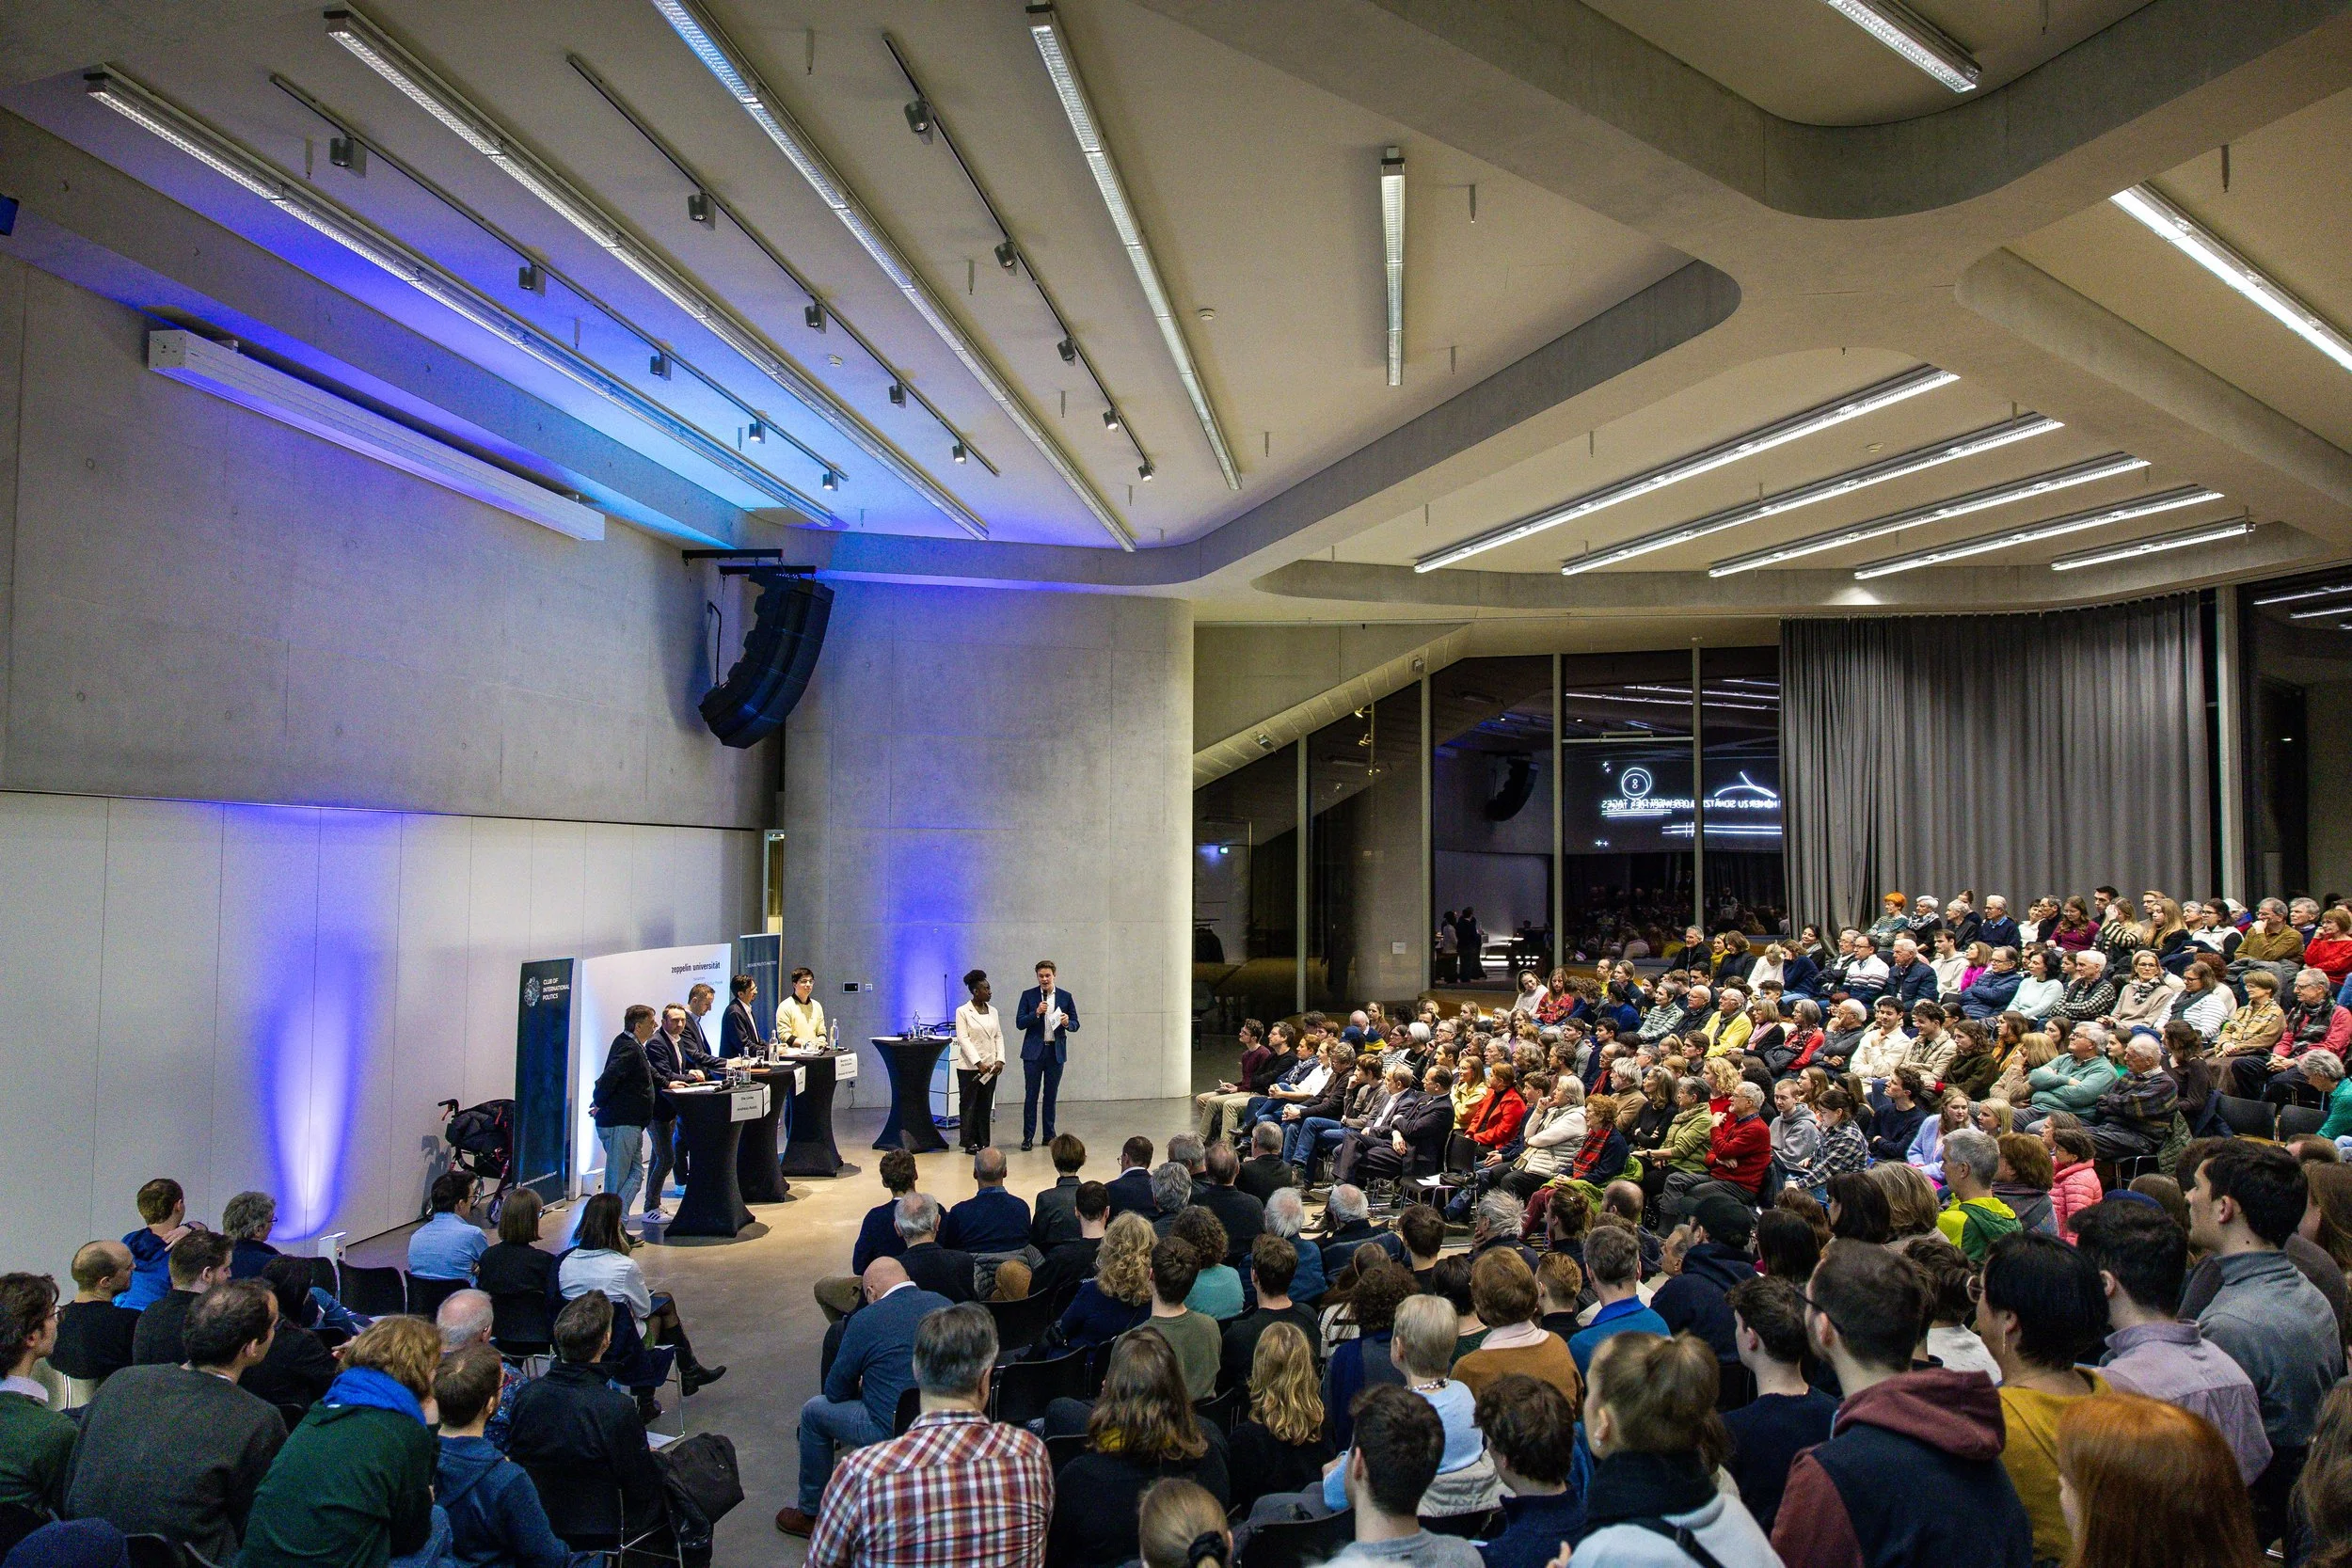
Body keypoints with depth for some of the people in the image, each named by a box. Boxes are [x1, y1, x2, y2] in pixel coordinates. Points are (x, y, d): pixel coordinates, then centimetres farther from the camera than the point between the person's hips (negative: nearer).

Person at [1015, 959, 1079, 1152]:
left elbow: (1075, 1025, 7)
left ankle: (1049, 1135, 17)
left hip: (1056, 1052, 1)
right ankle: (1028, 1137, 5)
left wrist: (1067, 1023, -16)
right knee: (1031, 1095, -1)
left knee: (1050, 1095, 9)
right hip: (1034, 1051, -1)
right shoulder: (1028, 995, 1)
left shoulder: (1066, 997, 5)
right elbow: (1019, 1023, -4)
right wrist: (1036, 1013, -20)